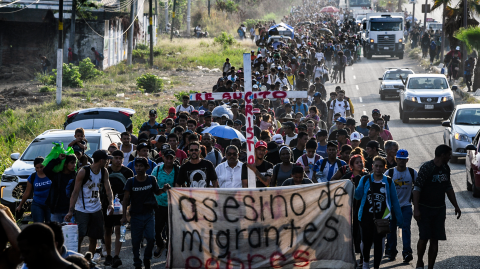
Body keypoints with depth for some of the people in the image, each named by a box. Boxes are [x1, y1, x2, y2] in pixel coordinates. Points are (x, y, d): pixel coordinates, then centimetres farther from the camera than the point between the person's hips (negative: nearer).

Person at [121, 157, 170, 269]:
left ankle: (147, 259, 14)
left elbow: (157, 192, 14)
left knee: (151, 238, -10)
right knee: (136, 241, 2)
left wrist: (164, 189, -9)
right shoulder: (131, 182, -5)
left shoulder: (151, 179, -1)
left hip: (149, 214, 1)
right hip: (136, 215, -1)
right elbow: (126, 198, -4)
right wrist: (124, 215, -8)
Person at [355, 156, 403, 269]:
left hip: (382, 218, -1)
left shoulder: (388, 182, 4)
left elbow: (394, 201, 7)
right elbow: (358, 196, 1)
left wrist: (399, 219, 6)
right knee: (366, 241, 7)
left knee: (378, 242, -5)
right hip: (367, 217, 1)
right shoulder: (365, 180, 6)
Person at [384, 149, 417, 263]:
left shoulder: (412, 173, 1)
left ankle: (407, 252, -14)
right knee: (391, 229, 5)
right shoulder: (389, 172, -2)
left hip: (406, 205, 0)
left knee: (406, 227, -11)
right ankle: (391, 251, 19)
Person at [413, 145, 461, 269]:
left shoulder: (446, 168, 9)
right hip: (425, 208, -6)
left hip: (440, 209, 6)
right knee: (424, 237, -8)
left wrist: (456, 206, 21)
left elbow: (448, 188, 21)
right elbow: (417, 188, -16)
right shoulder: (426, 167, -14)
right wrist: (416, 209, -23)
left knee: (435, 240, 2)